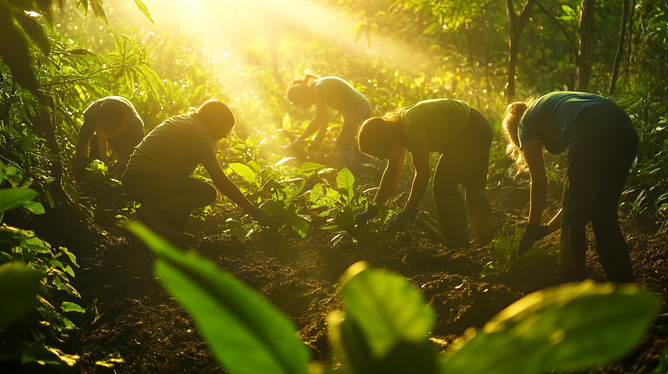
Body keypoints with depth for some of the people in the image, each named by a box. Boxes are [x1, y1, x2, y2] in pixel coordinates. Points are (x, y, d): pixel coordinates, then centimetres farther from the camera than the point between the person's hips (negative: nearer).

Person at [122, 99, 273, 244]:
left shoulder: (180, 120, 22)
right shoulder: (199, 132, -7)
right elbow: (220, 180, -15)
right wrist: (252, 210, -13)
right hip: (146, 181, -10)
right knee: (208, 192, -11)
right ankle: (155, 210, -23)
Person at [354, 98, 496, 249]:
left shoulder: (412, 126, -32)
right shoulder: (393, 127, -2)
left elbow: (422, 174, -29)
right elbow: (393, 171, 6)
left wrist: (406, 215, -23)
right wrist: (372, 209, 3)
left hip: (472, 132, -10)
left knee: (443, 187, -11)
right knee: (473, 187, 16)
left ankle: (458, 247, -5)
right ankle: (489, 241, 22)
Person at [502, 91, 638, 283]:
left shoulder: (526, 122, 23)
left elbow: (539, 182, 16)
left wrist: (532, 228, 28)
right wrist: (548, 228, 39)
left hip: (592, 136, -7)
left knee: (574, 221, 7)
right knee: (604, 217, 20)